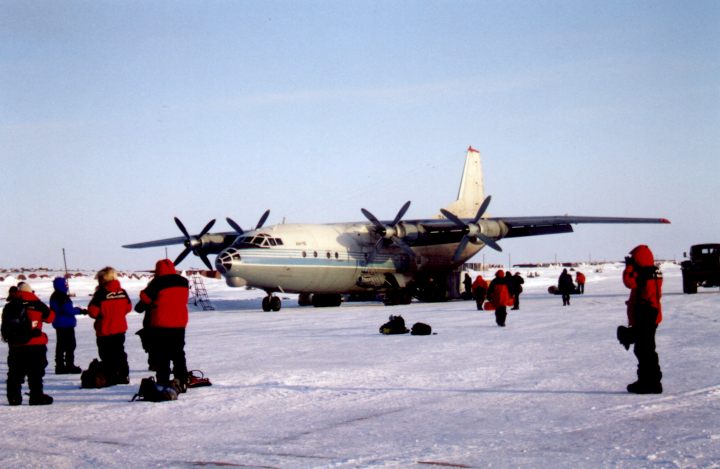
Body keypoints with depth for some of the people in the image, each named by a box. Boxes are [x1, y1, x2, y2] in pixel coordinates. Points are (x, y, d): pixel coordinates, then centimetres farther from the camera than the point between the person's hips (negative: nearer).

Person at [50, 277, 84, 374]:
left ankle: (60, 366, 14)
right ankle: (69, 365, -6)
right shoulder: (63, 297, -20)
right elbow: (68, 310, -23)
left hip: (58, 324, 10)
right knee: (70, 344, -4)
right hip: (67, 324, -10)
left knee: (60, 344, 12)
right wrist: (79, 310, -8)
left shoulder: (54, 297, 11)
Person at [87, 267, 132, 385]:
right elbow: (128, 308, 9)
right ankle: (123, 376, 17)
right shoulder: (122, 292, -1)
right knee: (119, 352, 17)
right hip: (120, 329, 6)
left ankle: (111, 378, -2)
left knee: (107, 355, 1)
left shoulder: (100, 294, -16)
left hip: (104, 330, -5)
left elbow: (93, 311, -15)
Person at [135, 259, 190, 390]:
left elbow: (145, 297, -4)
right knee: (178, 354, 15)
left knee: (162, 356, 2)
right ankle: (181, 382, 14)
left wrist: (140, 307, 17)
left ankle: (163, 383, -1)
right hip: (179, 324, 5)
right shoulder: (184, 282, 5)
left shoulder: (157, 283, -12)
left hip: (161, 325, -5)